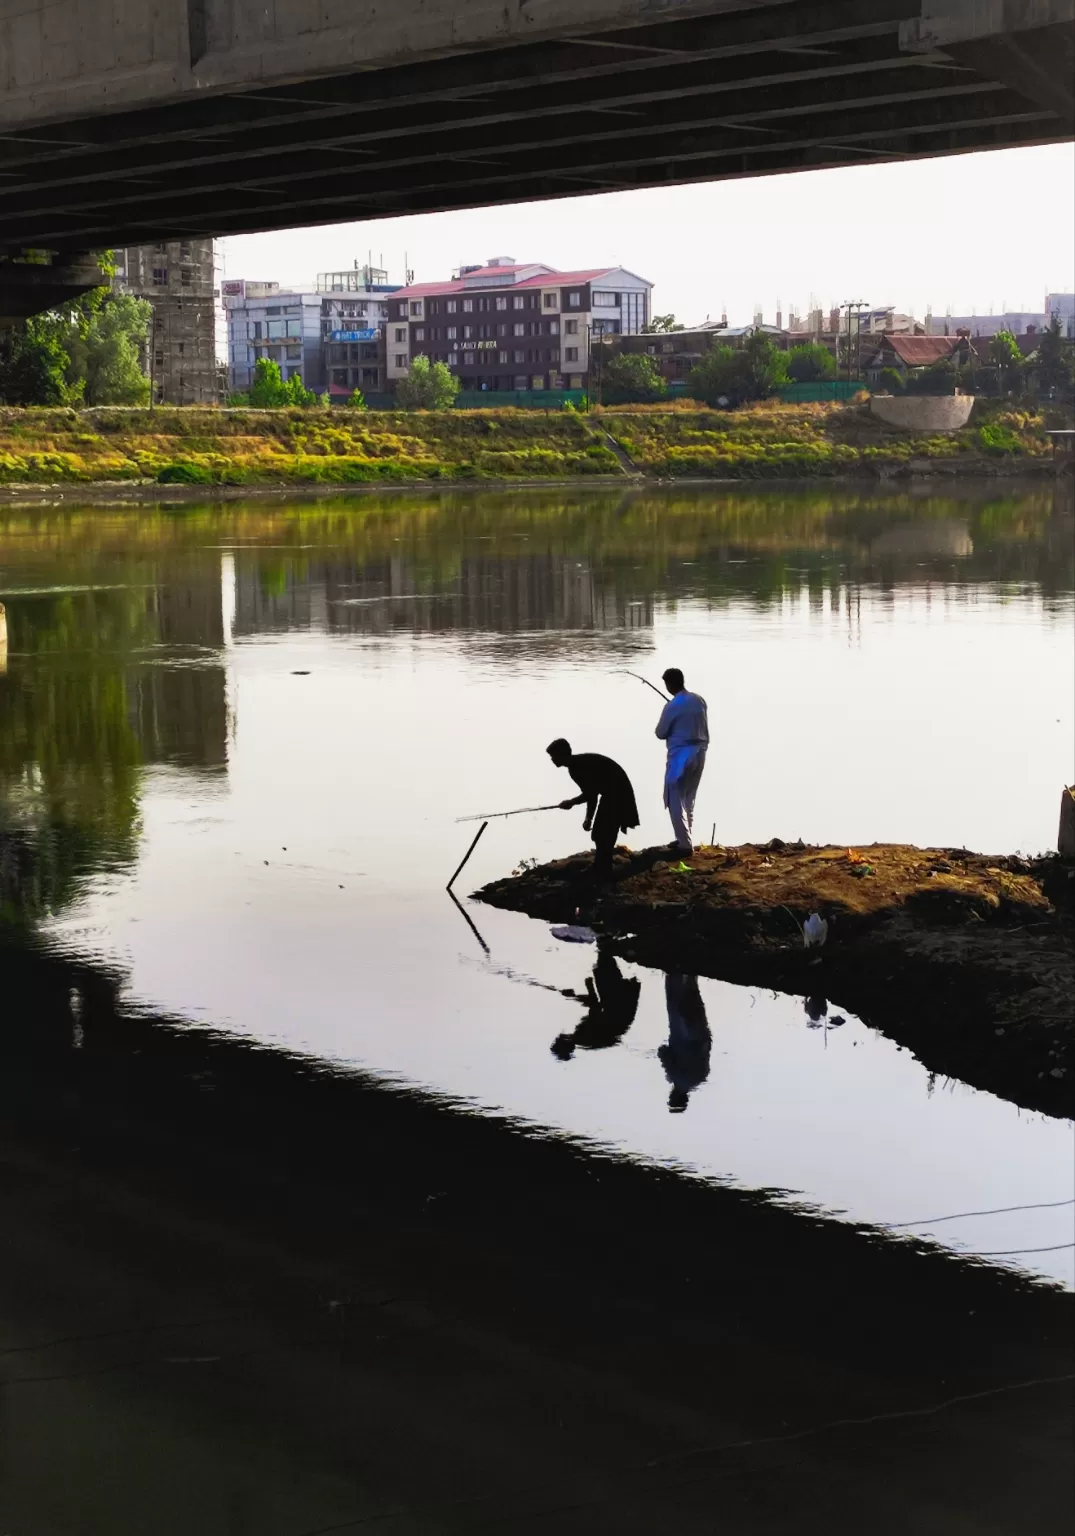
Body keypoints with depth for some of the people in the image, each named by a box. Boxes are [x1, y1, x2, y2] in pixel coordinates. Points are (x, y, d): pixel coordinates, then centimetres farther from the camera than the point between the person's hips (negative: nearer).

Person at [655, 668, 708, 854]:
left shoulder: (672, 706, -16)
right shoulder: (699, 700, 3)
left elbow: (660, 733, -4)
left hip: (681, 755, -7)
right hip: (699, 753, 7)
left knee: (675, 800, 0)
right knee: (688, 799, 18)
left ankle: (685, 844, -3)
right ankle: (686, 839, 23)